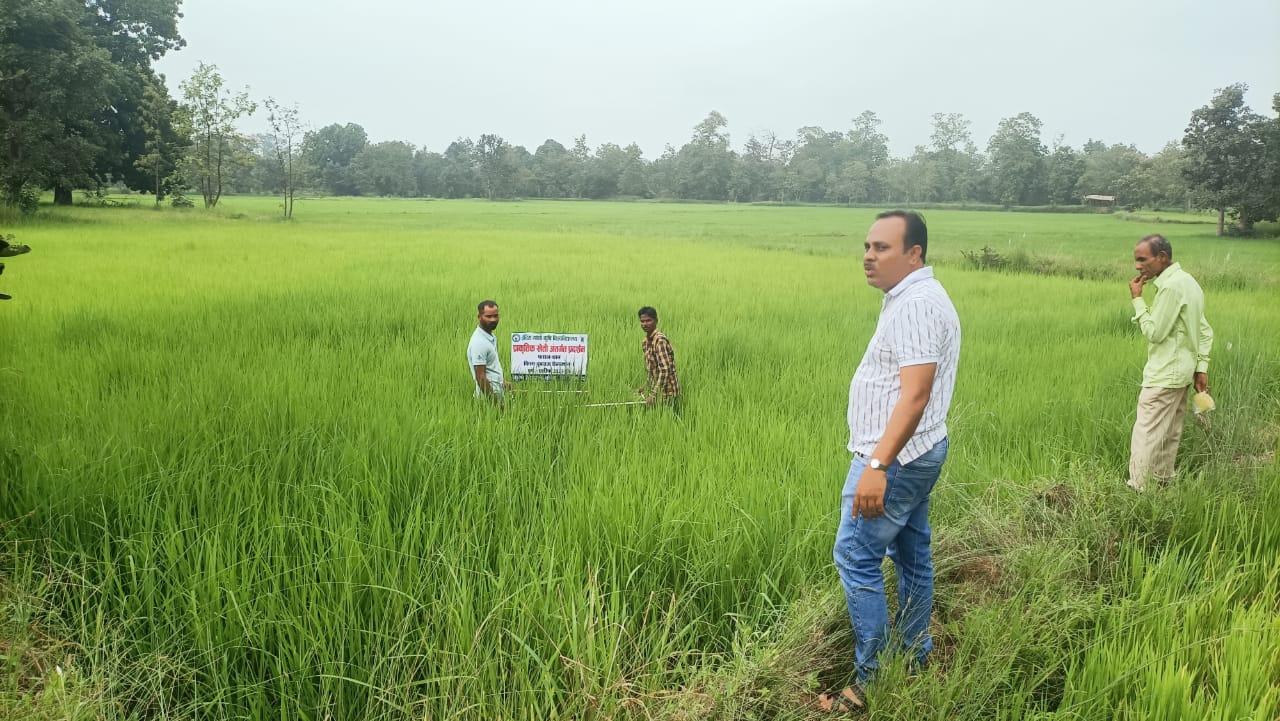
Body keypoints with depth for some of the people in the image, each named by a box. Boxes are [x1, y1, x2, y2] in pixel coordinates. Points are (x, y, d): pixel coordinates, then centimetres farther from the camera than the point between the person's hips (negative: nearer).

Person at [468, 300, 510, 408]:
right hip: (489, 398, -9)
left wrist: (501, 382, 14)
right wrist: (496, 402, -20)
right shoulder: (479, 343, -20)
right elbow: (481, 378, -21)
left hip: (497, 393, 9)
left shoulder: (491, 337, 8)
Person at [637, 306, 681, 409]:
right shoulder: (646, 342, 9)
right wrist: (647, 388, 17)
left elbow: (665, 370, -26)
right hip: (657, 389, 9)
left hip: (667, 392, -9)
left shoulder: (660, 340, -19)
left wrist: (654, 394, -27)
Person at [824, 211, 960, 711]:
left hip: (895, 458, -11)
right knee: (912, 556, 16)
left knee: (856, 558, -6)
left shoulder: (915, 303, -20)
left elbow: (915, 394, -28)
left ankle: (873, 681, 0)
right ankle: (915, 661, 28)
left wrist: (877, 465, -31)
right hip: (914, 454, 11)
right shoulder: (915, 297, 14)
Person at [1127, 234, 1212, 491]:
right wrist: (1201, 367, 13)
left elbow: (1154, 332, -18)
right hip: (1181, 371, 10)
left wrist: (1137, 299, -11)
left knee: (1146, 435, -7)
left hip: (1164, 374, -10)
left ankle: (1137, 491, -5)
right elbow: (1205, 331, 13)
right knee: (1170, 433, 17)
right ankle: (1162, 480, 26)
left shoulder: (1171, 286, -21)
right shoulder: (1187, 281, 11)